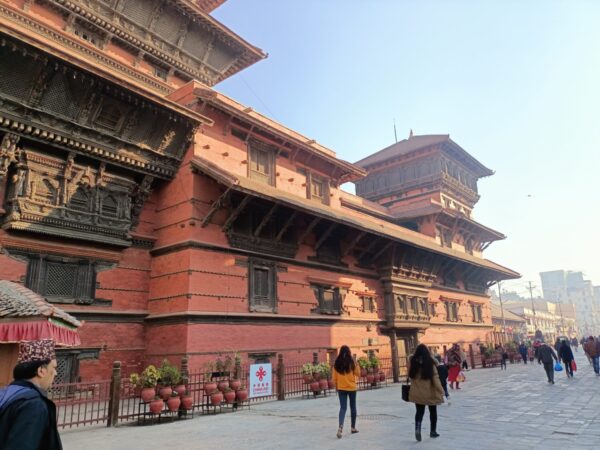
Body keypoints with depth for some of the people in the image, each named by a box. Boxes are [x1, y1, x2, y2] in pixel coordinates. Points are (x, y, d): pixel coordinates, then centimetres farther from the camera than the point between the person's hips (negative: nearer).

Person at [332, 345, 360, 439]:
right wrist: (356, 364, 2)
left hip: (341, 388, 2)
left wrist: (336, 386, 13)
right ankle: (353, 428, 24)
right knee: (353, 407, 15)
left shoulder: (337, 363, -3)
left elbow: (334, 377, 1)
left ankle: (340, 427, -19)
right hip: (351, 387, -1)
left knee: (343, 408, 2)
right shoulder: (352, 362, -10)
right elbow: (358, 373, -1)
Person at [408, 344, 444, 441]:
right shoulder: (430, 363, -14)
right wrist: (441, 391, -8)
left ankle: (417, 428, -12)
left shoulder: (412, 362, -6)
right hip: (430, 392, -2)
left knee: (419, 411, 12)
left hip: (417, 393, 2)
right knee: (433, 411, 19)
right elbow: (435, 378, -14)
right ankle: (433, 431, 28)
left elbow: (410, 376, 5)